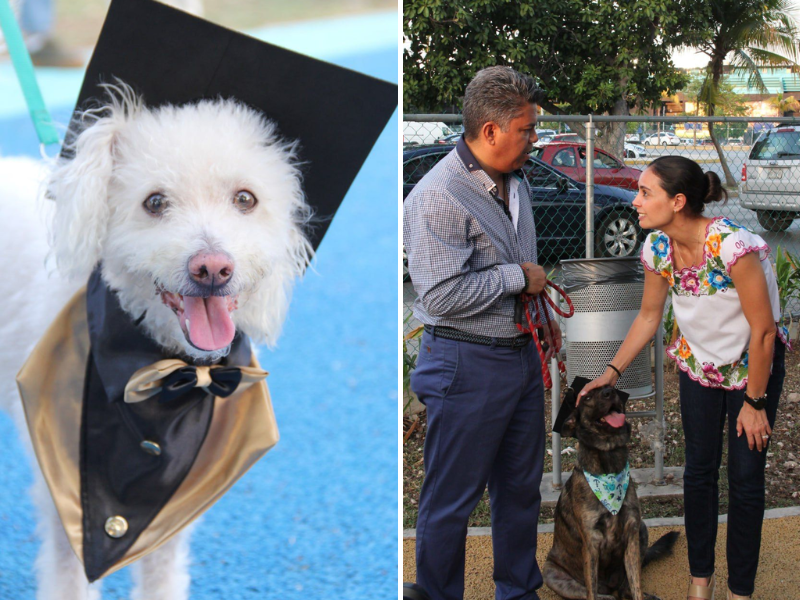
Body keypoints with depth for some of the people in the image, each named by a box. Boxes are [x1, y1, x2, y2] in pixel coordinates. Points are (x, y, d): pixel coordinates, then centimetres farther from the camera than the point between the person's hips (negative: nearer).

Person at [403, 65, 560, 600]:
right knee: (452, 498, 4)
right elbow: (441, 296, -27)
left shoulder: (516, 181, 9)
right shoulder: (438, 197, -21)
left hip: (523, 354, 9)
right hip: (468, 365, -8)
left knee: (521, 486, 19)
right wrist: (519, 277, -17)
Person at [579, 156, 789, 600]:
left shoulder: (732, 246, -33)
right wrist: (612, 372, -5)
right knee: (699, 471, 10)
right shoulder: (657, 247, -14)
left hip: (752, 364, -5)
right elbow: (648, 318, 2)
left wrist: (754, 402, -16)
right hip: (698, 363, 5)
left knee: (745, 478, 2)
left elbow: (763, 331, -24)